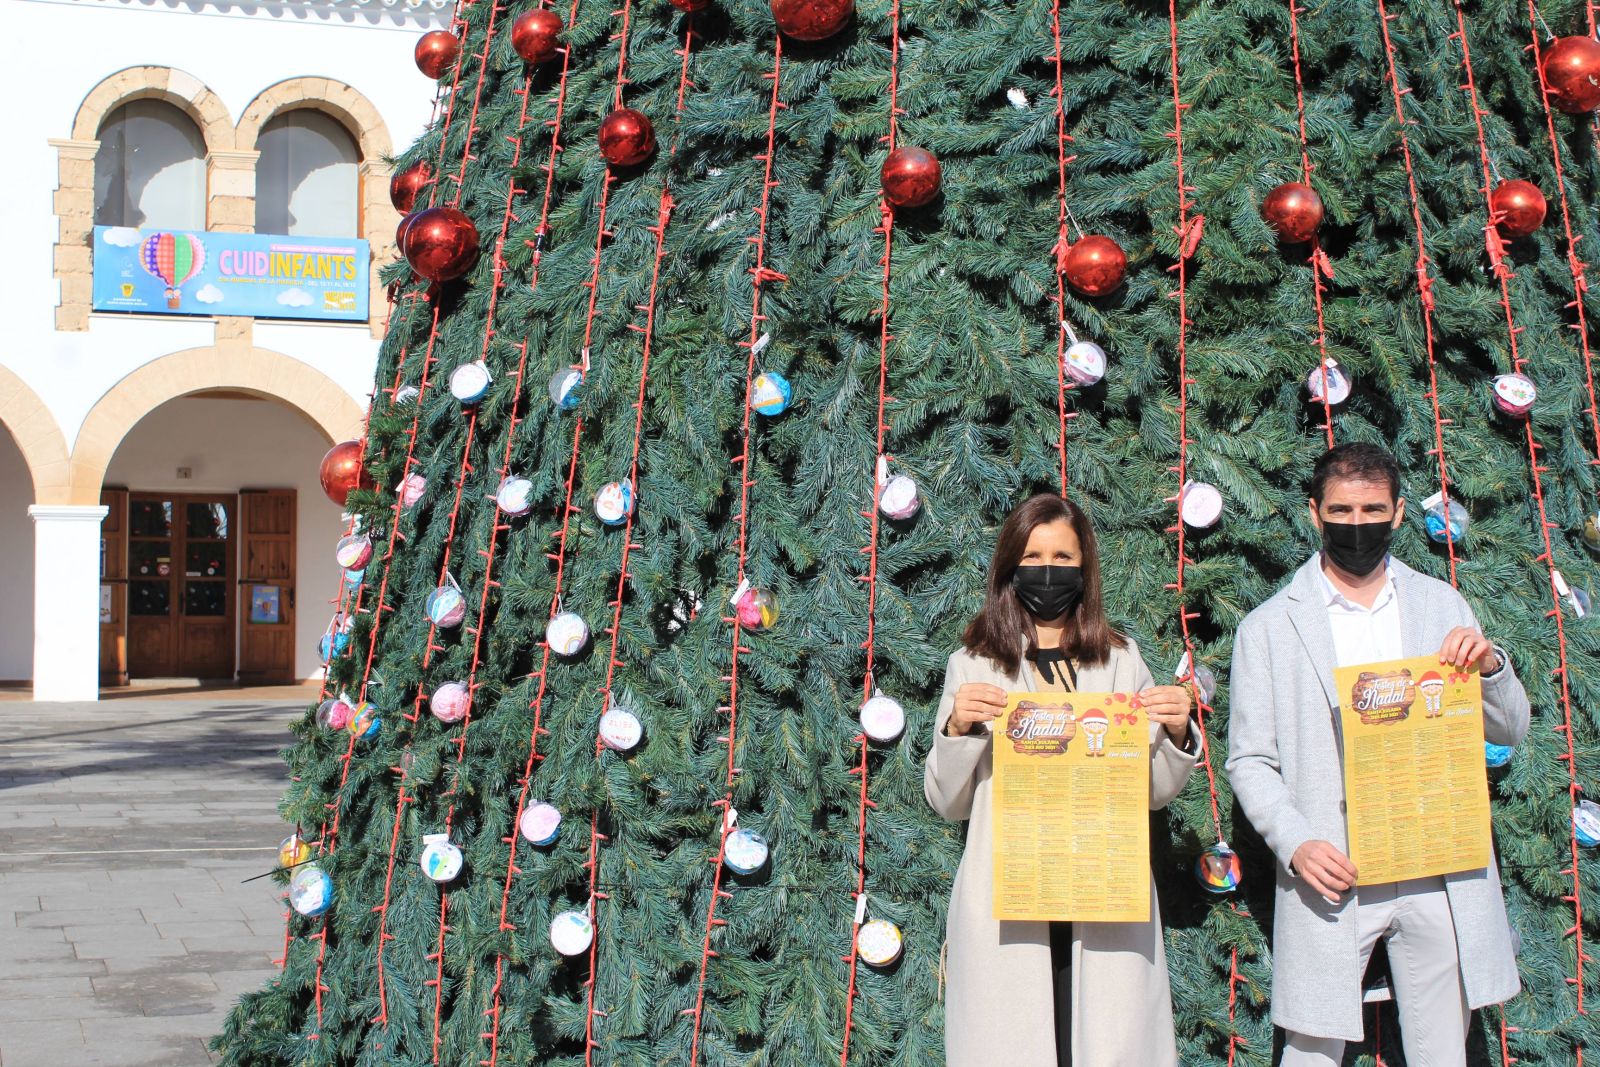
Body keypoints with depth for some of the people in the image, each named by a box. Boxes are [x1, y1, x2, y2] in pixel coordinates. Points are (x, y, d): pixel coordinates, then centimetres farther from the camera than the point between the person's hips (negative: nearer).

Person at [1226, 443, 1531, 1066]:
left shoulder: (1441, 605, 11)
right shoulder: (1269, 627, 4)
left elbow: (1509, 730, 12)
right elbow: (1249, 760, 1)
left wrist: (1490, 664, -9)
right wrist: (1295, 843, -15)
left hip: (1439, 877, 2)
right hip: (1332, 877, -2)